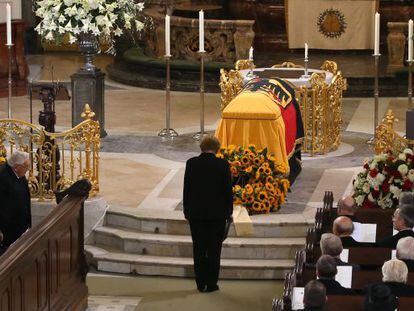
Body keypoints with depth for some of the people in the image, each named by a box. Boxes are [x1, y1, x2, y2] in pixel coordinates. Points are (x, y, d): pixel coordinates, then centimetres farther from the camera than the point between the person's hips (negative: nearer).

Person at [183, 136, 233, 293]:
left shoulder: (191, 163, -4)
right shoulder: (222, 165, -9)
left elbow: (186, 189, 1)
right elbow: (228, 190, -4)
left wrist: (187, 210, 11)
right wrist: (228, 212, 7)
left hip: (196, 213, 1)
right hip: (217, 213, -1)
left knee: (199, 249, 9)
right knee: (214, 250, 6)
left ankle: (201, 283, 11)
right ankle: (211, 284, 7)